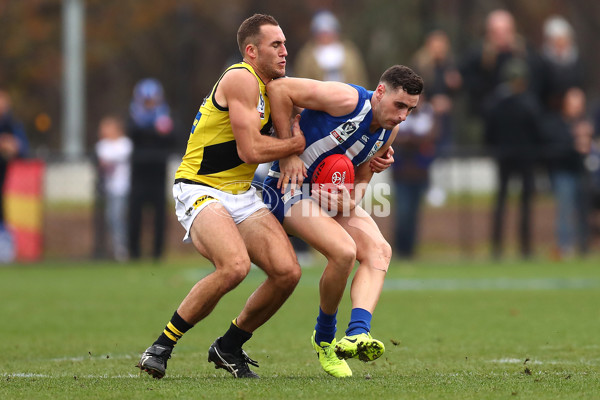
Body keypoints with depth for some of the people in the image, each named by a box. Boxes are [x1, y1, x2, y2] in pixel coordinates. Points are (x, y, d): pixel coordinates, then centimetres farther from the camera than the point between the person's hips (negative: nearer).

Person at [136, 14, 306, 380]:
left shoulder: (272, 88, 15)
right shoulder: (240, 79, -15)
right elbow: (250, 150, -20)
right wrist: (297, 144, -5)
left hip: (243, 197, 8)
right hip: (201, 191, -8)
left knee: (288, 271, -11)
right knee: (235, 265, -32)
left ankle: (229, 347, 10)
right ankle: (162, 345, -16)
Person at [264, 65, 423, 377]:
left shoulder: (388, 132, 3)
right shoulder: (347, 100, -22)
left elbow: (362, 176, 10)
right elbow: (278, 88, -24)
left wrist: (349, 202, -15)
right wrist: (288, 154, -22)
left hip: (336, 195, 8)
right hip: (290, 187, -8)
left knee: (378, 251, -15)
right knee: (344, 251, -26)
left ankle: (357, 334, -30)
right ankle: (324, 338, -5)